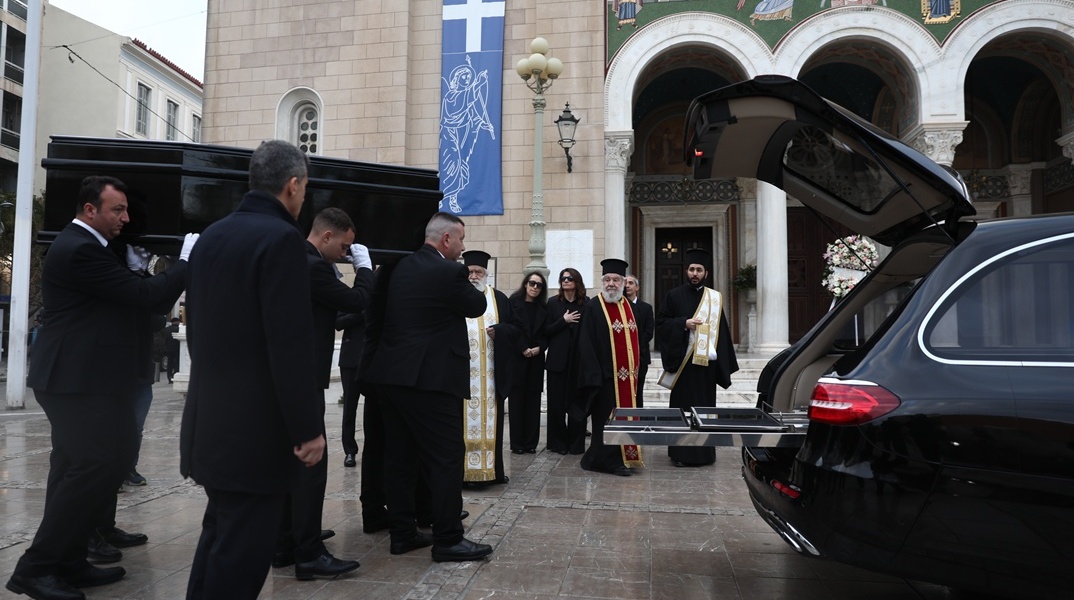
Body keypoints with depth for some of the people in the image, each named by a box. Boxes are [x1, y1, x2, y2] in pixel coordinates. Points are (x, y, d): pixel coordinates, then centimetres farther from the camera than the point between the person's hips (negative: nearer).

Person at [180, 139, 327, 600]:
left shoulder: (212, 235, 11)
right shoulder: (281, 238, -16)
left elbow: (195, 327, 16)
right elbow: (291, 345, -21)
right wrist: (308, 428, -15)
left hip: (210, 419, 9)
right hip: (256, 426, -9)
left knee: (220, 536, 22)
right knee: (242, 549, 1)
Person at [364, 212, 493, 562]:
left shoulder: (401, 267, 12)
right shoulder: (449, 271, -11)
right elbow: (478, 306, 2)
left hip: (392, 374, 8)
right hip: (431, 377, -8)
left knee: (399, 457, 12)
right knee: (446, 458, -1)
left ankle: (402, 533, 20)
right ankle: (448, 540, 4)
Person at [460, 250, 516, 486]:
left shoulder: (499, 298, 11)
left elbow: (515, 328, 10)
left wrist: (499, 330, -9)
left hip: (491, 372, 2)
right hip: (462, 371, -2)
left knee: (491, 418, 6)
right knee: (463, 420, -1)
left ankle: (493, 469, 16)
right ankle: (461, 469, 6)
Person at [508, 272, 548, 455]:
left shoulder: (543, 307, 11)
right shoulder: (514, 302, 0)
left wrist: (539, 348, -9)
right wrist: (523, 349, -15)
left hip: (536, 359, 3)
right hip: (516, 357, -3)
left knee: (533, 400, 4)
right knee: (517, 400, -1)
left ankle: (531, 442, 8)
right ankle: (517, 443, 3)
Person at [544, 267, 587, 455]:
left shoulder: (586, 304, 3)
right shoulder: (553, 302, 5)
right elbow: (546, 330, 2)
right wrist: (564, 321, -11)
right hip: (558, 359, 1)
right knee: (556, 403, 3)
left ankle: (576, 443, 13)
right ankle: (558, 442, 15)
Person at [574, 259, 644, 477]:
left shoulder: (629, 306, 13)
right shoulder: (593, 307, -8)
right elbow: (586, 344, -12)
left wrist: (637, 369, 14)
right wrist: (593, 375, -17)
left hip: (628, 375, 7)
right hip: (606, 376, -7)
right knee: (608, 418, -1)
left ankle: (625, 457, 23)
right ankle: (612, 461, 8)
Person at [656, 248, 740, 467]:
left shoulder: (715, 298, 9)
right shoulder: (674, 295, 3)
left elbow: (721, 331, 8)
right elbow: (661, 322, 0)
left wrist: (723, 362, 2)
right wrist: (684, 324, -15)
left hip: (707, 361, 2)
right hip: (683, 360, -2)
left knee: (705, 405, 7)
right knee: (682, 405, 0)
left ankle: (705, 451, 18)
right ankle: (680, 452, 6)